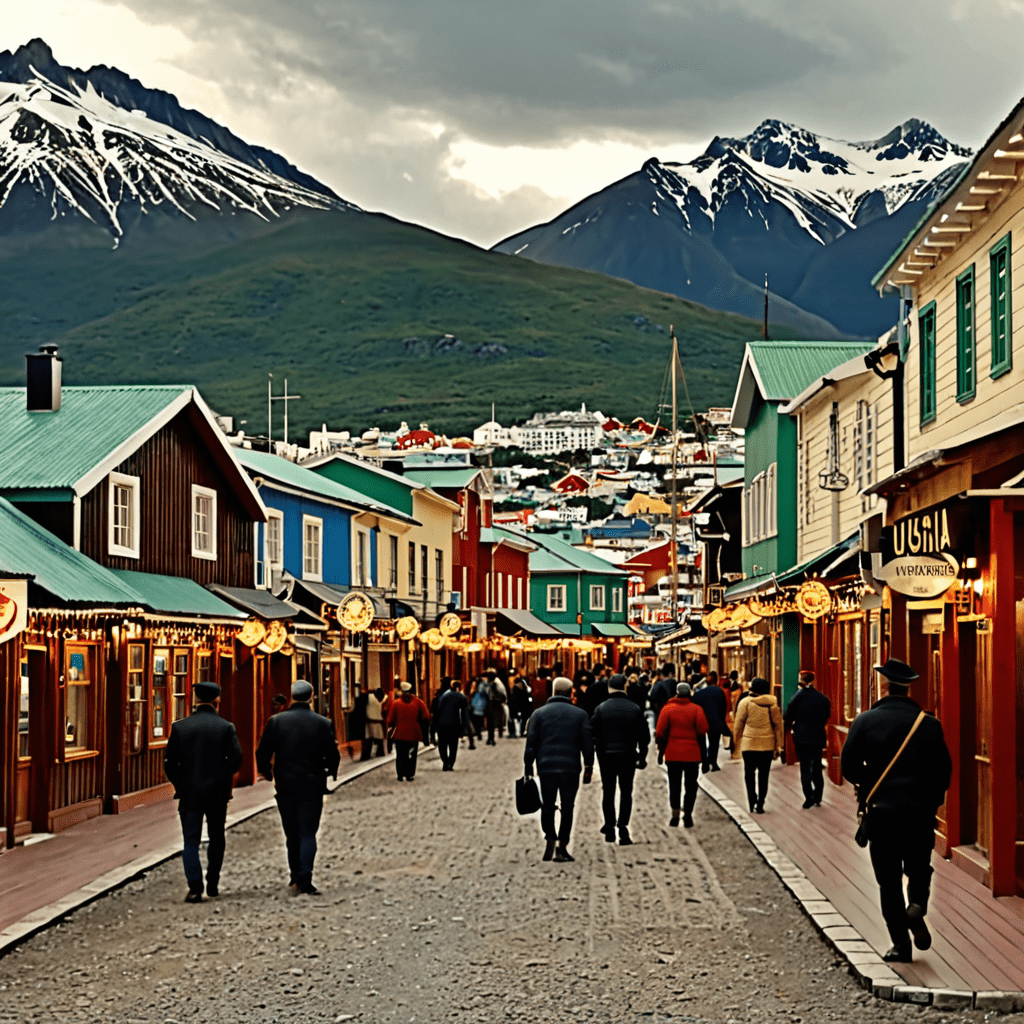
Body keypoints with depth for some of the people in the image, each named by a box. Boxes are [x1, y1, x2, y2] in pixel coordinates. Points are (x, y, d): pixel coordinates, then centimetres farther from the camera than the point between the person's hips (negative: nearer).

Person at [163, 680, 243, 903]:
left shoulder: (180, 727, -2)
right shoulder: (225, 728, -6)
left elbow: (169, 761, -2)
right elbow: (235, 759, -12)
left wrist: (179, 784, 10)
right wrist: (222, 777, 6)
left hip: (189, 794, 0)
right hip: (217, 794, 0)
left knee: (191, 841, 2)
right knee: (216, 839, 16)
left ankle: (195, 888, -11)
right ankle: (212, 885, 20)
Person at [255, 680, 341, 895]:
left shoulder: (276, 721, -6)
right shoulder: (323, 724, -7)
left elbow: (263, 752, -5)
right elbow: (332, 756, -5)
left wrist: (266, 772, 14)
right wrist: (330, 772, 16)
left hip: (285, 786, 1)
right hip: (312, 786, -1)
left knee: (292, 833, 15)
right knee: (308, 833, 1)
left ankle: (296, 876, 23)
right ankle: (305, 880, -11)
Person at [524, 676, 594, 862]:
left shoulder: (539, 713, 4)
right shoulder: (580, 715, 3)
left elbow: (530, 744, 2)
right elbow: (588, 744, 4)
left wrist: (528, 767, 8)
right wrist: (588, 768, 12)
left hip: (546, 767, 1)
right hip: (570, 768, -1)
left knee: (547, 806, 14)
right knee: (567, 807, 5)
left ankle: (550, 839, 1)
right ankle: (562, 847, 2)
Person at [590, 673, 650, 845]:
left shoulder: (600, 708, -4)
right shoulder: (635, 710, -1)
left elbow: (593, 733, -5)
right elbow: (644, 736, 3)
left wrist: (597, 751, 5)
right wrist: (642, 757, 12)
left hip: (606, 755, 0)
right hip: (628, 756, 0)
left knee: (608, 791, 12)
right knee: (626, 792, 7)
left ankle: (609, 827, 9)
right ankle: (623, 829, -1)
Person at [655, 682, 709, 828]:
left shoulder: (668, 709, 0)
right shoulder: (697, 709, -2)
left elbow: (661, 733, -1)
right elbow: (702, 732, -4)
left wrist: (661, 752, 7)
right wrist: (703, 753, 5)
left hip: (673, 755, 1)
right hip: (692, 755, -1)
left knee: (674, 784, 9)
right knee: (691, 785, 6)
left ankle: (675, 815, 3)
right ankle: (687, 815, 1)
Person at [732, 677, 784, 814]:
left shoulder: (745, 703, -6)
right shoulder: (773, 704, 2)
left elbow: (738, 725, -2)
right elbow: (778, 725, 5)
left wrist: (736, 742, 9)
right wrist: (778, 746, 11)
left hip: (749, 745, -2)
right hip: (768, 745, 2)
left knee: (749, 774, 8)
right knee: (763, 775, 9)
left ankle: (752, 804, 3)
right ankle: (760, 804, 7)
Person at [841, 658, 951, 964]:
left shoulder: (866, 721, -4)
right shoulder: (929, 724, -2)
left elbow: (849, 766, -5)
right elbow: (944, 770, -2)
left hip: (882, 810, -1)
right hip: (921, 811, 1)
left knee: (888, 879, 8)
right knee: (919, 867, 19)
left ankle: (901, 943, 6)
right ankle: (917, 904, -10)